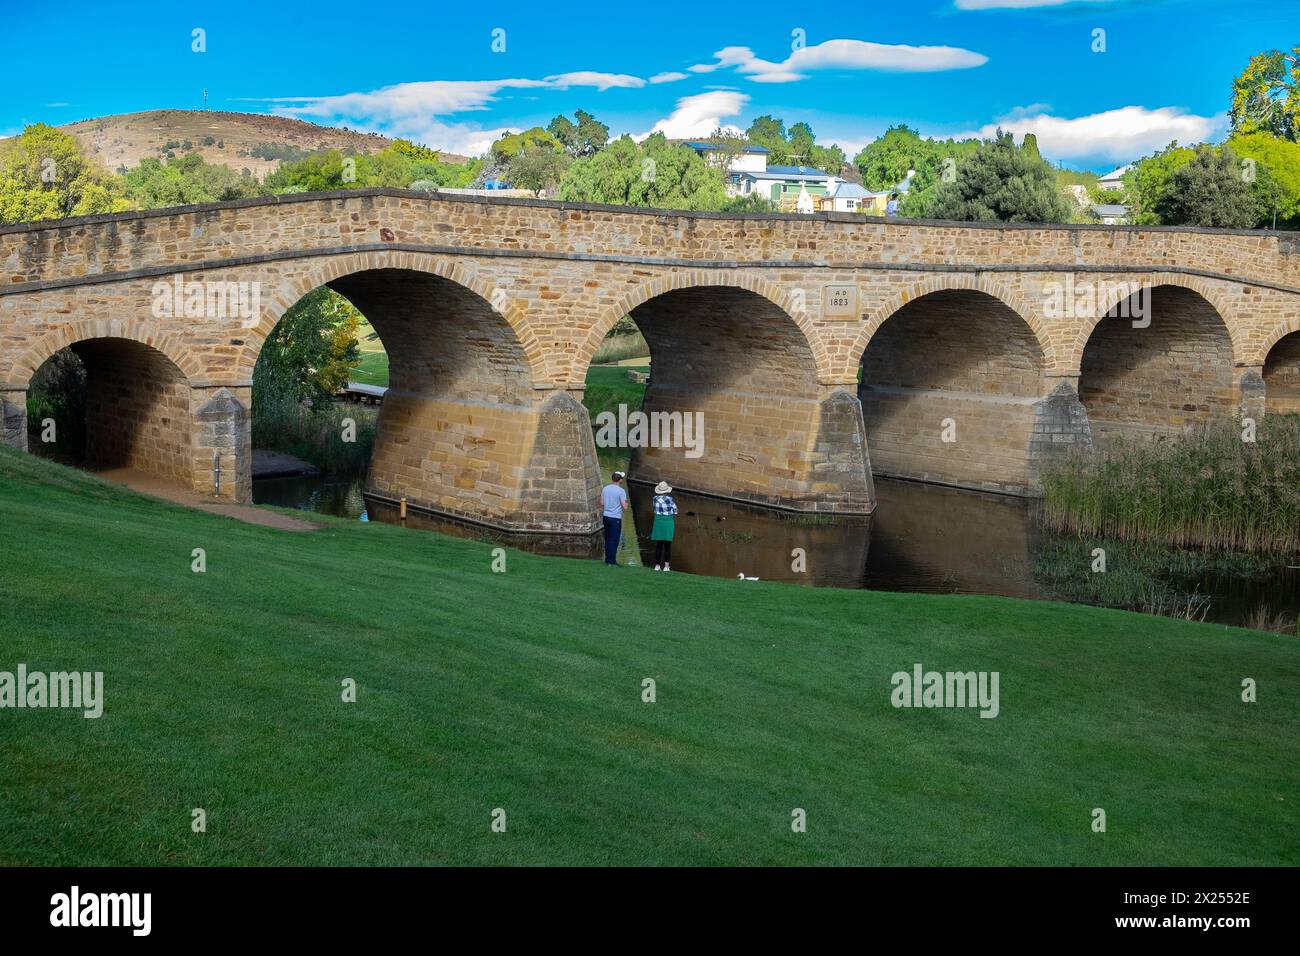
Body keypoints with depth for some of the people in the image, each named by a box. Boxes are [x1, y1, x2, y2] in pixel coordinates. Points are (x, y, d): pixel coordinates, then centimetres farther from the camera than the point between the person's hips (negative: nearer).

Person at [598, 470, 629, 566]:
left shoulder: (605, 489, 4)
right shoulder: (621, 491, -13)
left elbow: (602, 503, 11)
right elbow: (625, 507, -15)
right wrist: (626, 504, 7)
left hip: (606, 516, 6)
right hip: (616, 518, -6)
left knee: (608, 539, 14)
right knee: (614, 540, -1)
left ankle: (608, 559, 19)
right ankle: (612, 561, 0)